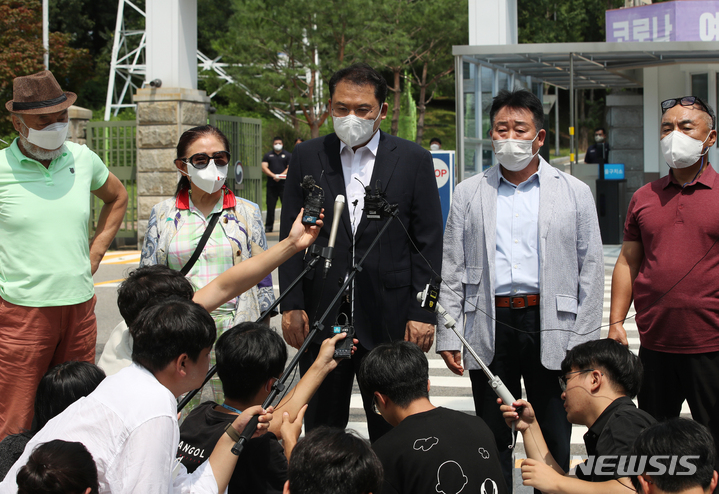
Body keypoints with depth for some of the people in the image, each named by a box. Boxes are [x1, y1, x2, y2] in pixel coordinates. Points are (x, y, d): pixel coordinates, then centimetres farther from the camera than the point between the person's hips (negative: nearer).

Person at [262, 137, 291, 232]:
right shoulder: (268, 155, 14)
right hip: (271, 184, 2)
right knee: (270, 206, 2)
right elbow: (264, 168, 3)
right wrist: (273, 176, -13)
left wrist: (281, 176, -12)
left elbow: (290, 167, 2)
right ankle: (268, 226, 9)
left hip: (284, 184, -1)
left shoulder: (288, 155, 11)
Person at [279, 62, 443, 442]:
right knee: (321, 427, 9)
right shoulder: (307, 157, 6)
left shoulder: (414, 160, 1)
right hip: (321, 318, 2)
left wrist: (423, 313, -5)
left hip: (390, 321, -1)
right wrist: (291, 306, -1)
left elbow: (428, 243, 1)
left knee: (390, 431, 6)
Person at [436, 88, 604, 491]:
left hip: (551, 330, -1)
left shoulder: (575, 193, 5)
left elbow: (590, 272, 4)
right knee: (492, 441, 8)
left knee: (555, 443, 5)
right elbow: (452, 272, 9)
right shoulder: (469, 194, 9)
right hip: (490, 329, 1)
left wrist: (585, 344, -3)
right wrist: (448, 337, 2)